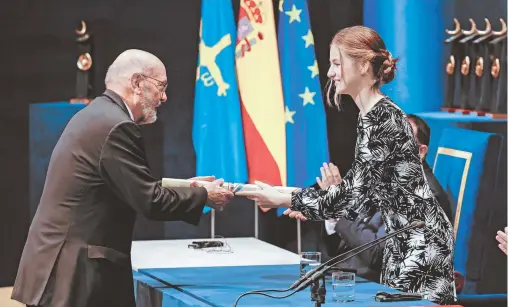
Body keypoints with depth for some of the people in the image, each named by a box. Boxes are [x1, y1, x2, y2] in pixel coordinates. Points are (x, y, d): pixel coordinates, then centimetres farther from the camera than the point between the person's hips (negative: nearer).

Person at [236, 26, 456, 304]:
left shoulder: (382, 118, -19)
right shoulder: (372, 115, 12)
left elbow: (357, 195, -19)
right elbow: (364, 192, 17)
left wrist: (284, 200, -13)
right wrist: (306, 205, 15)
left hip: (420, 240, -10)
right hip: (404, 239, 10)